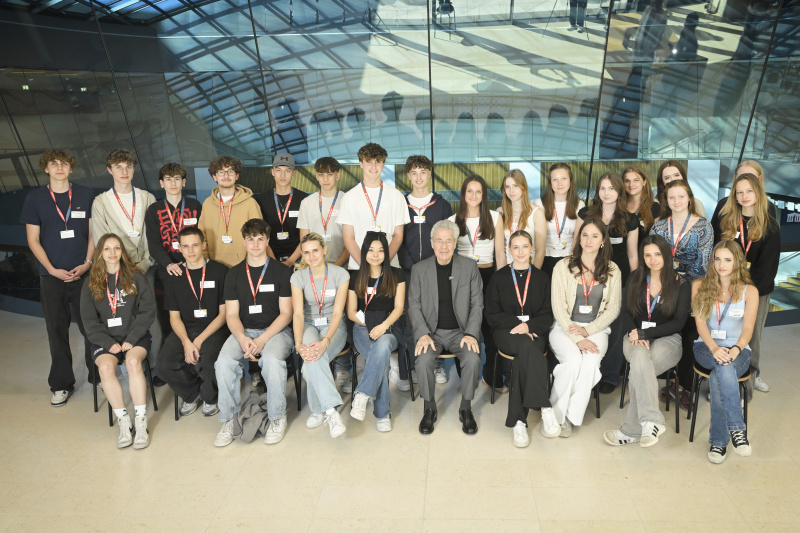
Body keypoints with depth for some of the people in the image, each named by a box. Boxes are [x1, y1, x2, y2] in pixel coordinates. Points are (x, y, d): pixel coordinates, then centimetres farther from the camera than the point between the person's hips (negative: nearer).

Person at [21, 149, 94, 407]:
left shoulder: (85, 195, 5)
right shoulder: (35, 198, 4)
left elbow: (93, 232, 6)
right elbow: (33, 239, 3)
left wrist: (87, 264, -6)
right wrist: (52, 270, -7)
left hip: (83, 272, 0)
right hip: (52, 276, 0)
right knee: (57, 330, 6)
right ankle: (61, 384, 17)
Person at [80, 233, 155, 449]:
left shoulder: (135, 276, 5)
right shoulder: (91, 283, 9)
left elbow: (148, 311, -1)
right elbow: (90, 321, 5)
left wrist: (131, 340, -11)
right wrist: (109, 343, -11)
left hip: (135, 336, -1)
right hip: (105, 340, 2)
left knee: (133, 361, -32)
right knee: (105, 366, -29)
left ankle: (141, 422, -27)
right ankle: (124, 423, -22)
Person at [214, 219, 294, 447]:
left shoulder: (282, 271, 2)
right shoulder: (234, 274, 12)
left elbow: (285, 313, -2)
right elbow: (231, 314, 7)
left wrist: (262, 340, -16)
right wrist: (243, 338, -14)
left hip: (276, 330, -3)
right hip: (244, 331, 3)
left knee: (272, 360, -34)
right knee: (224, 362, -27)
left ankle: (277, 418, -13)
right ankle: (229, 419, -9)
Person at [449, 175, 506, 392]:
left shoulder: (494, 217, 5)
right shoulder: (453, 221, 7)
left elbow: (500, 252, 5)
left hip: (488, 274, 0)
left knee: (490, 326, 0)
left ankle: (492, 377, 16)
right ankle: (466, 377, 17)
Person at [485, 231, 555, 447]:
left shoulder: (542, 278, 13)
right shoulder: (499, 277, 10)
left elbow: (547, 314, 8)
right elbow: (491, 314, 6)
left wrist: (529, 326, -13)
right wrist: (516, 323, -10)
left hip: (535, 332, 1)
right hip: (506, 332, -1)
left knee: (522, 359, -33)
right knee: (528, 348, -36)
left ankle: (518, 421, -31)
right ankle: (545, 408, -38)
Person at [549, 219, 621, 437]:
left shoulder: (612, 271, 6)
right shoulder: (563, 266, -1)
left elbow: (613, 309, 5)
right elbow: (558, 307, -5)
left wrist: (588, 331, -10)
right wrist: (576, 338, -16)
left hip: (596, 329, 2)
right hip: (564, 327, -1)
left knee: (591, 361, -29)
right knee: (573, 360, -30)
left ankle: (570, 417, -14)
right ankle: (555, 415, -11)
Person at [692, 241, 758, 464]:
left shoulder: (749, 291, 6)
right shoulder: (699, 286, 7)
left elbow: (747, 328, -6)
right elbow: (700, 322, -4)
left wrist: (735, 350, -28)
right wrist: (715, 348, -23)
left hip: (737, 350, 0)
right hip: (706, 348, 0)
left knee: (718, 377, -35)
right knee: (724, 367, -37)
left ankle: (719, 440, -28)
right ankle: (737, 429, -37)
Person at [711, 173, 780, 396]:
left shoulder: (770, 226, 1)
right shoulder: (723, 220, 2)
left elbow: (767, 265, -4)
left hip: (757, 291, 0)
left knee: (751, 336, 8)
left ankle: (750, 375, 27)